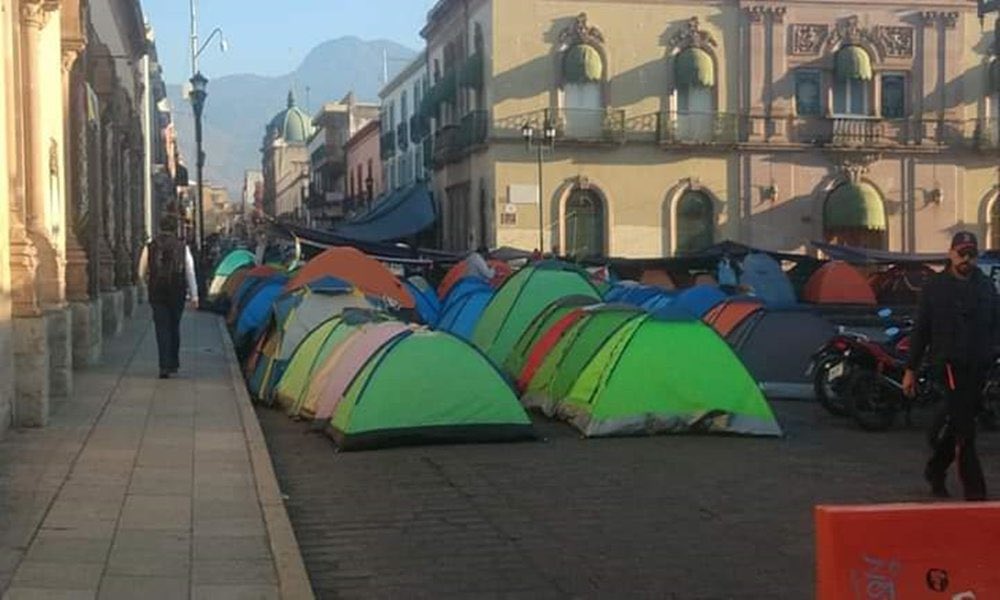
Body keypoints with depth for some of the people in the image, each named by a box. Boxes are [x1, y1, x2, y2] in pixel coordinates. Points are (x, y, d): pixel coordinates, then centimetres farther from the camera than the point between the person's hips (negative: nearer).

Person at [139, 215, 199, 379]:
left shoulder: (150, 247, -1)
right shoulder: (182, 247, -1)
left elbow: (142, 273, 5)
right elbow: (190, 272, -1)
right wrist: (194, 295, 4)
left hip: (157, 293, -1)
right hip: (177, 293, 1)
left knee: (162, 329, 0)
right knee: (174, 327, 15)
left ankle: (165, 366, -10)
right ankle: (173, 364, 22)